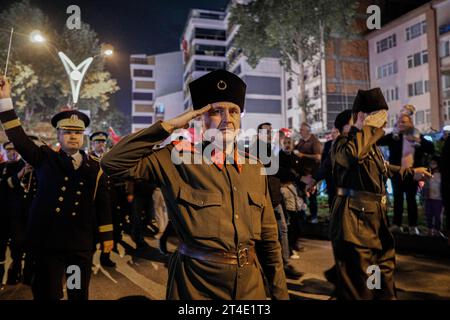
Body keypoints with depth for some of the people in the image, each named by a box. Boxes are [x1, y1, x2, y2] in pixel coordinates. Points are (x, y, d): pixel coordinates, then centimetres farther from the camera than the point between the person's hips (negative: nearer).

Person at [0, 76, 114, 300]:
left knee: (79, 294, 14)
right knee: (46, 294, 12)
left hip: (81, 244, 1)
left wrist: (107, 236, 6)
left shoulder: (94, 168, 3)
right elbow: (18, 138, -9)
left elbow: (102, 204, 5)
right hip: (47, 242, -1)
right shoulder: (45, 159, 2)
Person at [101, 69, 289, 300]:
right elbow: (112, 163, -18)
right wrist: (169, 125, -19)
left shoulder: (255, 168, 2)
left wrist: (279, 291, 9)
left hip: (249, 281, 4)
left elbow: (268, 237, 7)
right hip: (196, 282, -4)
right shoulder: (177, 159, -10)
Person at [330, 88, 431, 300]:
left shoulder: (372, 145, 17)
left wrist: (411, 172, 38)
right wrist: (372, 127, -26)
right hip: (355, 221, -10)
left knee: (385, 269, 25)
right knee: (358, 288, -4)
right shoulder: (344, 142, -15)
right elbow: (353, 154, -41)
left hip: (375, 219, 10)